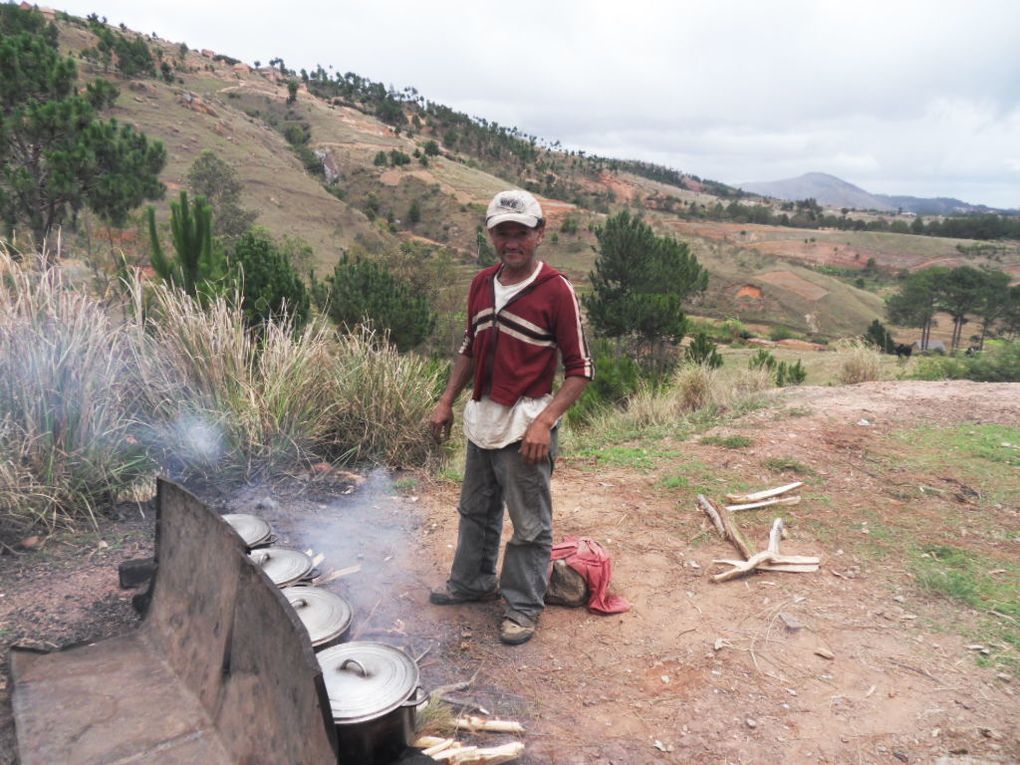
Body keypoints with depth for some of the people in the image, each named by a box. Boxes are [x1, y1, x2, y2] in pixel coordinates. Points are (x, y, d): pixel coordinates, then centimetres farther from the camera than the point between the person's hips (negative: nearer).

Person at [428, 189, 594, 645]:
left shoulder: (555, 290, -14)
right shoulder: (481, 284, 6)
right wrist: (447, 400, 10)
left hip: (525, 427, -7)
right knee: (476, 510, 23)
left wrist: (545, 421, -22)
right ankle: (472, 582, 43)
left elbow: (580, 369, -13)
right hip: (481, 420, 7)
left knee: (529, 525, 6)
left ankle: (523, 607, 25)